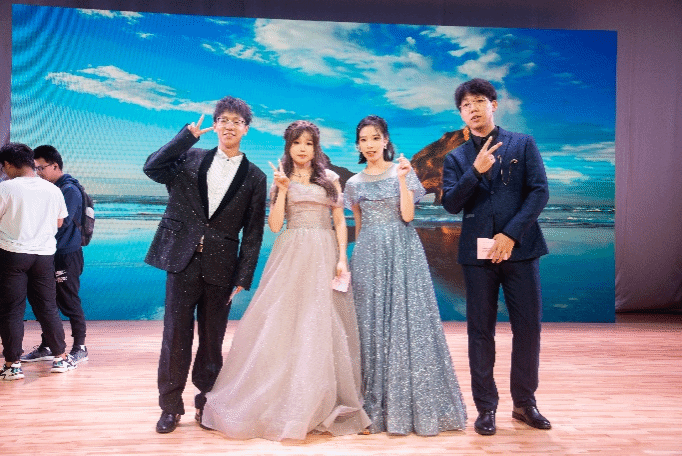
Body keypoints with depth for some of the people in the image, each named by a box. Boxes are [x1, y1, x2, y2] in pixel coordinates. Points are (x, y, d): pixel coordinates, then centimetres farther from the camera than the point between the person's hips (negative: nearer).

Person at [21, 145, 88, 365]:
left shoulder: (70, 190, -12)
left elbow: (61, 222, -22)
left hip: (66, 256, -9)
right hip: (50, 255, 9)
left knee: (69, 303, -2)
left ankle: (80, 348, 8)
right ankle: (46, 347, 24)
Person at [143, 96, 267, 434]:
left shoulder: (254, 178, 5)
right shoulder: (190, 159, 9)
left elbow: (253, 233, 4)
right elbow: (152, 168, -8)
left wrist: (243, 278, -1)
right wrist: (188, 135, -9)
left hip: (220, 268, 0)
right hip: (183, 261, 0)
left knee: (212, 339, 10)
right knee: (176, 336, 4)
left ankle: (206, 400, 27)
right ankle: (171, 407, 18)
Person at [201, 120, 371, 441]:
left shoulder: (330, 179, 11)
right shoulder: (281, 180, 11)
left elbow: (340, 221, 8)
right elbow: (275, 225, 1)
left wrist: (342, 258, -3)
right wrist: (282, 190, -7)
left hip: (324, 255, 0)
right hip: (291, 255, 0)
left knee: (323, 326, 1)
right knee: (285, 324, -3)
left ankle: (323, 405, 12)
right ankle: (284, 404, 8)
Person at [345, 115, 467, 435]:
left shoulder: (403, 172, 3)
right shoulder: (354, 183, 12)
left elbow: (407, 215, -6)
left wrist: (403, 180, -14)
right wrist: (355, 257, 13)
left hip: (402, 252, -3)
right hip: (368, 255, 3)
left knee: (406, 319, -5)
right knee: (371, 322, 2)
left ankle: (412, 404, 5)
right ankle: (377, 405, 11)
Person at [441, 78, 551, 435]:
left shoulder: (523, 144, 7)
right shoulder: (456, 158, 10)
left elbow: (540, 191, -2)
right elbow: (450, 204, -1)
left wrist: (511, 234, -11)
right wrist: (475, 170, -15)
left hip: (520, 248, 0)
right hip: (478, 253, 1)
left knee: (528, 327, 4)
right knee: (480, 331, 4)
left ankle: (524, 403, 21)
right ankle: (486, 408, 16)